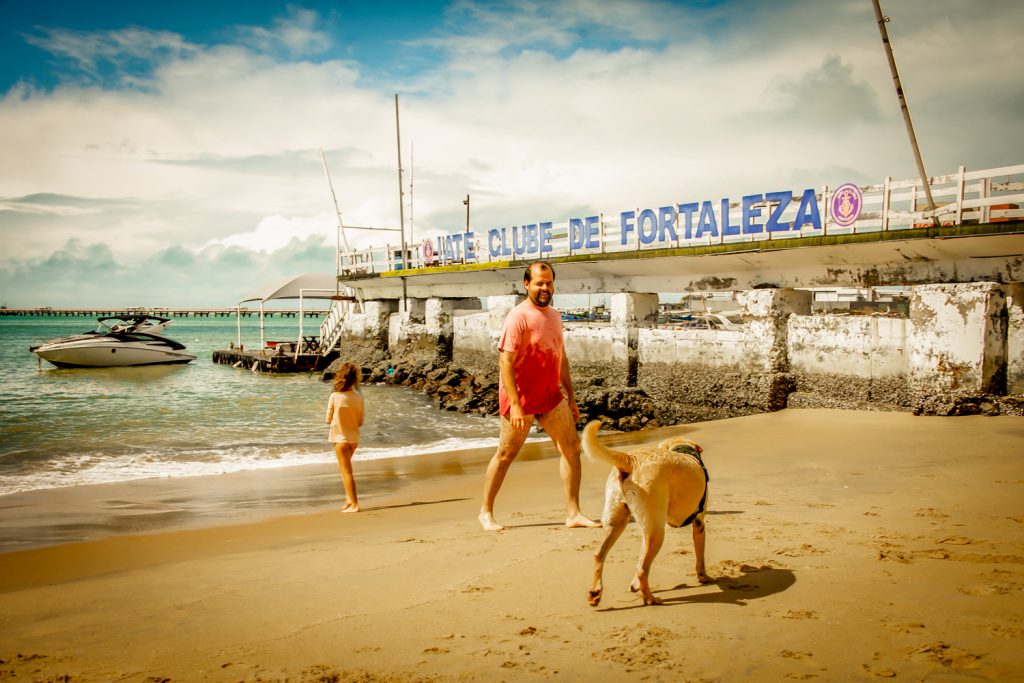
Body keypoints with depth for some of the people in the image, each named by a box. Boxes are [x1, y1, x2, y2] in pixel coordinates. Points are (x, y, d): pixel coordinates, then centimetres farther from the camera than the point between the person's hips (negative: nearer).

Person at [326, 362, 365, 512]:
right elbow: (360, 422, 0)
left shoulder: (334, 396, -15)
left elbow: (329, 419, -6)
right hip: (354, 438, 4)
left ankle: (354, 504, 1)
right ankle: (349, 498, 22)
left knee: (346, 471, 2)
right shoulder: (358, 397, -7)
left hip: (340, 437, -4)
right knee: (346, 468, 24)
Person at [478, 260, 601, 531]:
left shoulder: (554, 315, 10)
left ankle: (573, 513, 11)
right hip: (521, 399, -7)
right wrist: (514, 404, -26)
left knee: (572, 448, 3)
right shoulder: (518, 316, -15)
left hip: (551, 397, 7)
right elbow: (505, 361, -21)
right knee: (505, 455, 3)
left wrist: (571, 397, 16)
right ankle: (486, 512, 19)